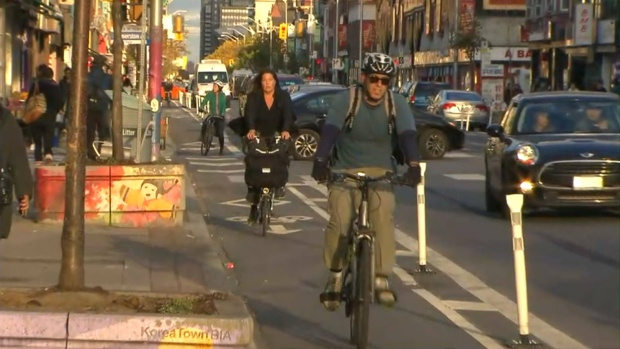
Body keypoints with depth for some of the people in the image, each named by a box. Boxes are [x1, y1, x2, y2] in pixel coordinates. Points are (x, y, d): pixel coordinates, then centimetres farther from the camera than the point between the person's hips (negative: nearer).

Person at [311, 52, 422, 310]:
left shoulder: (397, 103, -6)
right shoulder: (346, 99, -10)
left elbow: (407, 134, -20)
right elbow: (330, 130, -24)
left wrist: (413, 165, -38)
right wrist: (320, 160, -42)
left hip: (380, 171, 1)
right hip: (345, 170, -1)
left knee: (383, 215, -24)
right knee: (339, 222, -19)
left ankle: (382, 279, -17)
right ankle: (335, 276, 3)